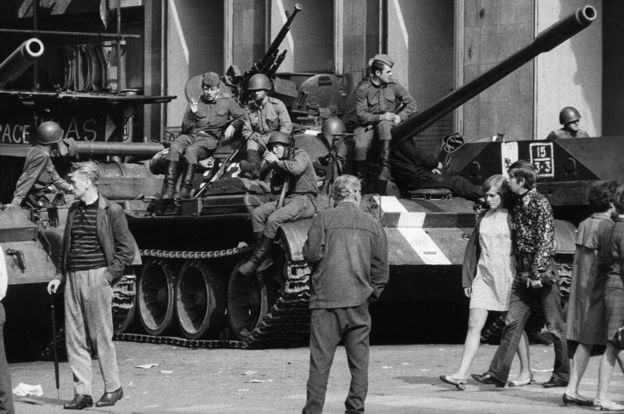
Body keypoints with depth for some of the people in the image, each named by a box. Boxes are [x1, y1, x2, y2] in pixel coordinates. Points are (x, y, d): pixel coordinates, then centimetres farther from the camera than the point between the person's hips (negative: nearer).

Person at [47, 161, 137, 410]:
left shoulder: (111, 211, -4)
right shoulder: (73, 211, 14)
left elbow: (127, 249, -3)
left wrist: (110, 275, -10)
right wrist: (59, 277, 13)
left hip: (96, 278, -6)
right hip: (73, 278, 6)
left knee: (101, 337, -2)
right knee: (74, 338, 3)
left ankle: (113, 388, 11)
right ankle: (82, 392, 7)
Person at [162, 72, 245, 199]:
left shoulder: (227, 103, 19)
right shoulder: (195, 104, 22)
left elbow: (242, 116, 16)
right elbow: (185, 128, 14)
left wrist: (232, 126, -3)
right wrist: (191, 114, -5)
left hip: (211, 139, -3)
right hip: (192, 135, 3)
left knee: (191, 150, -36)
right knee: (174, 147, -32)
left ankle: (186, 189, -37)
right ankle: (169, 188, -34)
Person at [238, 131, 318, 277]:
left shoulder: (300, 155, -4)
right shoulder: (282, 162, 20)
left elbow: (297, 168, -27)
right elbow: (275, 184, 18)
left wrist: (277, 162, -16)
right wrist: (271, 165, 4)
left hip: (305, 200, -9)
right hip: (289, 199, 9)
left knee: (274, 219, -27)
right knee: (257, 213, -8)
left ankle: (256, 260, -23)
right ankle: (267, 255, -14)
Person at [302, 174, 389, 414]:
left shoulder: (323, 219, -1)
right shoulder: (373, 225, 8)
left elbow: (312, 253, -10)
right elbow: (381, 269, 7)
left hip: (326, 298, -2)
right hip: (358, 301, 2)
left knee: (320, 360, 0)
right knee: (359, 360, 8)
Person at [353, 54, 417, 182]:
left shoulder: (393, 85, 3)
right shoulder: (362, 88, -6)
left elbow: (411, 103, 7)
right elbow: (361, 114, -11)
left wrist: (400, 116, -11)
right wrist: (380, 117, -24)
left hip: (387, 122, 1)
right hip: (367, 124, -1)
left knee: (385, 126, -38)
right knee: (360, 146, -31)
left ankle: (386, 166, -37)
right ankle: (360, 178, -6)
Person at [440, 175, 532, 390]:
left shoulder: (512, 217, -5)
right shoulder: (484, 217, 10)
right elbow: (473, 247, 15)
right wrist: (467, 278, 13)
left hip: (508, 275, -4)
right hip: (484, 276, 4)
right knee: (474, 324, -4)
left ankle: (526, 372, 21)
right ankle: (461, 374, -10)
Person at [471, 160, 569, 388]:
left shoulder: (540, 203, -11)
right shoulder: (517, 203, 12)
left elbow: (546, 241, -16)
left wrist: (537, 273, -19)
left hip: (542, 269, -8)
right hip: (522, 271, 8)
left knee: (555, 324, 2)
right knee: (512, 322, 1)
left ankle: (562, 375, 11)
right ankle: (498, 372, -2)